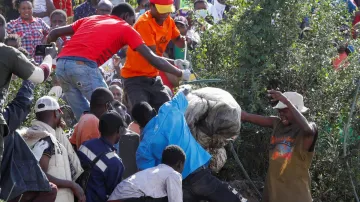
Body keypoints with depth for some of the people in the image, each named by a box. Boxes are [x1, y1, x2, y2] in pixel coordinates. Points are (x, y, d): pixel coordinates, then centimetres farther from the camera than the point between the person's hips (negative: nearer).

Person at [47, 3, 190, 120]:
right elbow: (152, 58, 13)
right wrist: (179, 73, 20)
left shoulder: (90, 19, 31)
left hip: (61, 64, 6)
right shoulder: (125, 28, 17)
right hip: (83, 65, -6)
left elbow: (54, 33, 29)